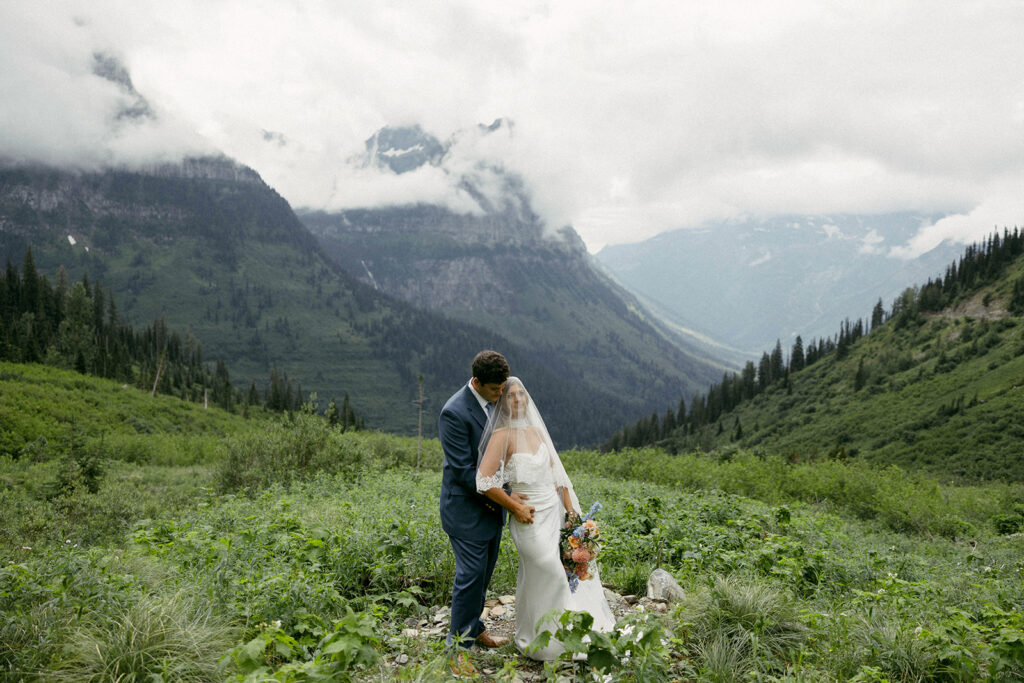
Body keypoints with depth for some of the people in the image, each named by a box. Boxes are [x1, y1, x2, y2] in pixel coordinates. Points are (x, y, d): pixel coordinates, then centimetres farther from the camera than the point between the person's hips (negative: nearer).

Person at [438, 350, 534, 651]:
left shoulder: (495, 402, 2)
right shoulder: (454, 413, -23)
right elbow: (464, 470, -23)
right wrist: (509, 502, -21)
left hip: (492, 503, 8)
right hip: (467, 509, -8)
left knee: (484, 571, 18)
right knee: (471, 575, -2)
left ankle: (473, 627, 37)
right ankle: (459, 643, 13)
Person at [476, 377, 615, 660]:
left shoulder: (536, 430, 8)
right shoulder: (502, 435, -14)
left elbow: (555, 472, 11)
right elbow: (484, 481, -21)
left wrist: (570, 510, 5)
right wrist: (515, 508, -12)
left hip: (554, 513, 7)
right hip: (531, 519, -7)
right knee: (551, 576, -2)